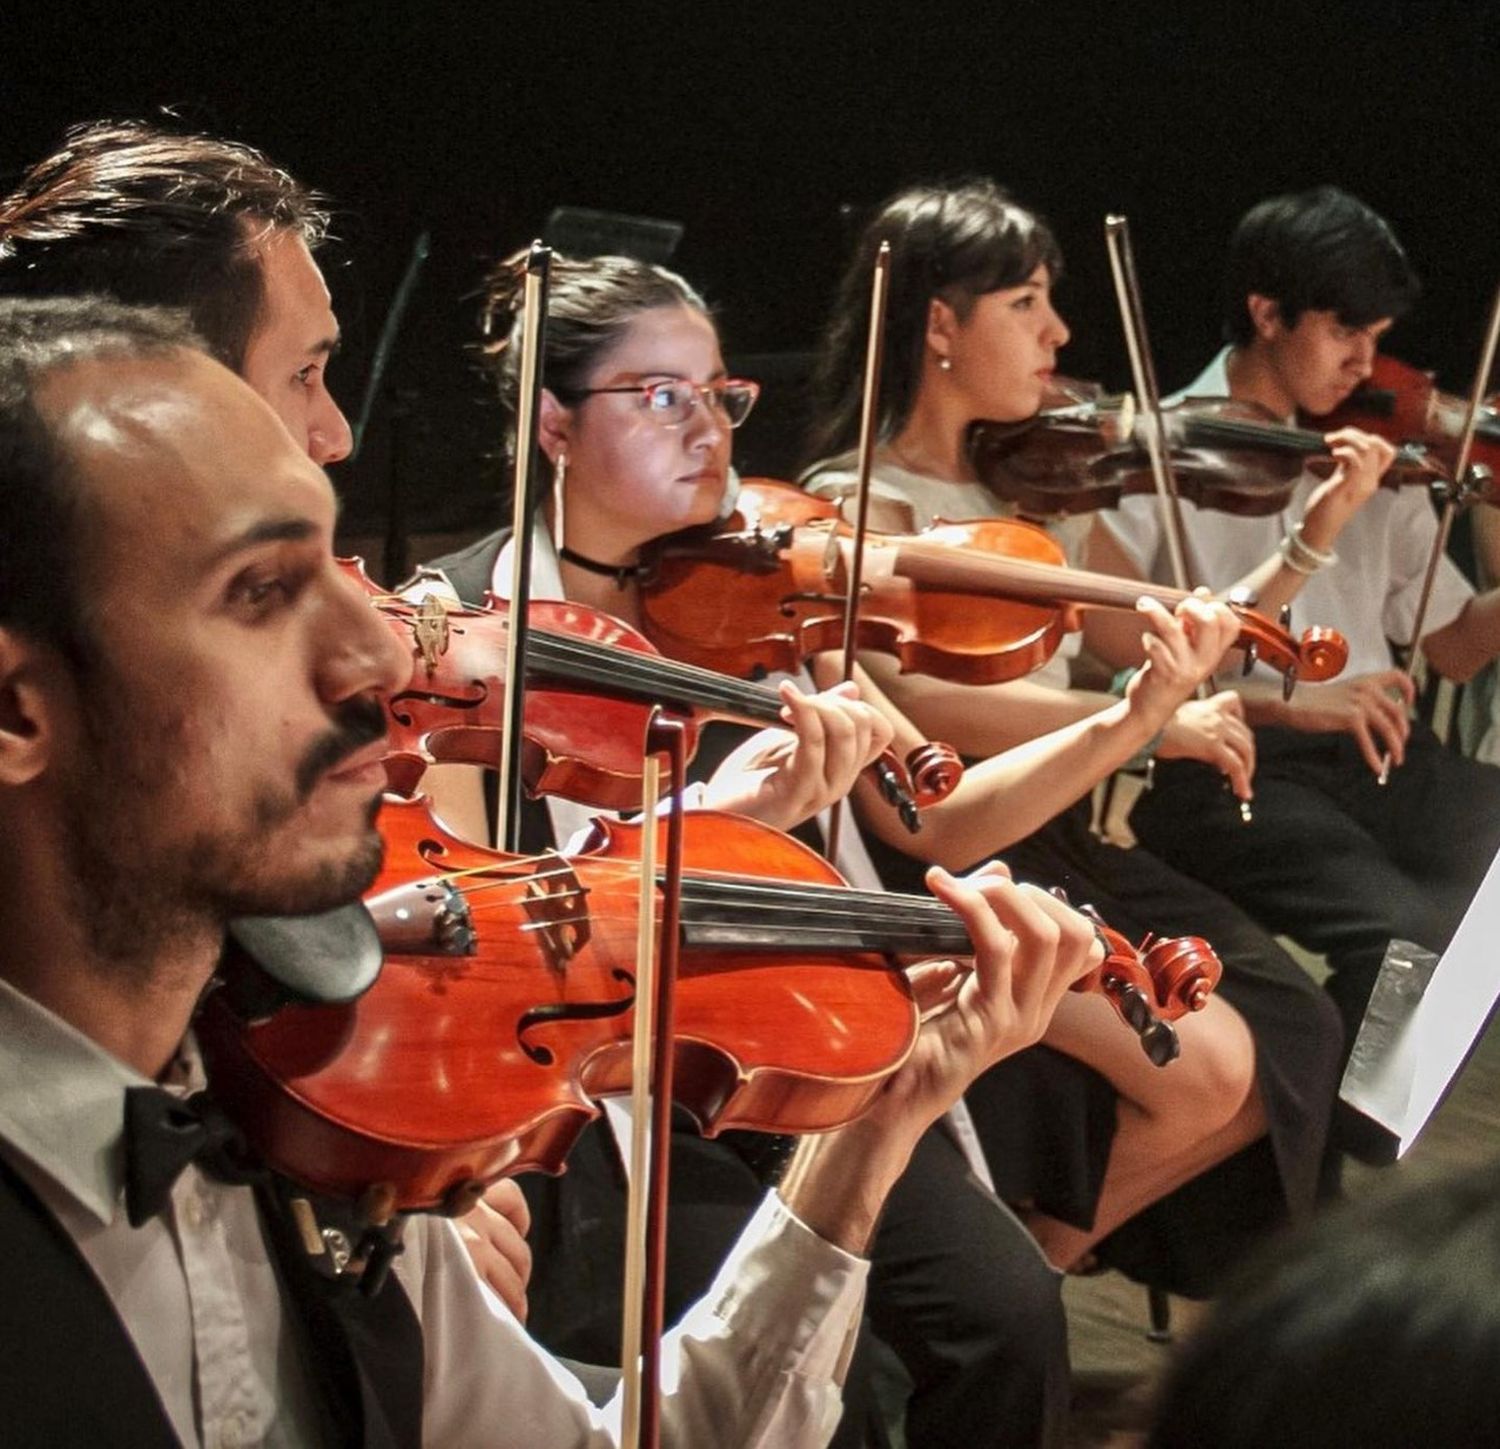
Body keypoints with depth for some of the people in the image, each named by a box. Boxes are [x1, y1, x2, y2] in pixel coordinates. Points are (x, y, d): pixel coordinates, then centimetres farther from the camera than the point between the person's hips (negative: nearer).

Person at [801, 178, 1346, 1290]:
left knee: (1296, 1038, -9)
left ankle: (1038, 1253, 6)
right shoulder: (857, 502, -9)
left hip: (1061, 843, 7)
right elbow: (912, 695, -27)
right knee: (1206, 1066, -22)